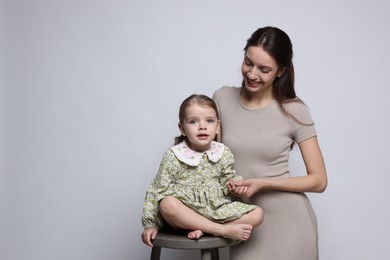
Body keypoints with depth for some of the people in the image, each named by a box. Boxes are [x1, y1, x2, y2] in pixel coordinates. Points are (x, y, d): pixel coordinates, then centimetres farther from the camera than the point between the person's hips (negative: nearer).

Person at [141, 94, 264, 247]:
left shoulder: (224, 154, 2)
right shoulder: (173, 156, -7)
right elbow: (157, 190, -3)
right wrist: (150, 224, -5)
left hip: (217, 209, 4)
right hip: (184, 214, -3)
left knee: (257, 214, -12)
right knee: (167, 204, -37)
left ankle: (204, 229, -21)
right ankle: (224, 230, -28)